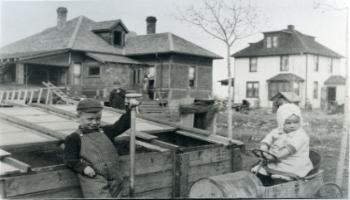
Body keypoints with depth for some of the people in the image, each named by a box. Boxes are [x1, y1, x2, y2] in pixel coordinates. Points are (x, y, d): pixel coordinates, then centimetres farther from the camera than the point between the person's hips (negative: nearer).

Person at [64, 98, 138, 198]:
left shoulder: (105, 132, 16)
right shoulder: (74, 138, 3)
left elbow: (121, 125, 15)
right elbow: (70, 159, -1)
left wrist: (130, 109, 4)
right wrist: (83, 167, -18)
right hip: (94, 182, -5)